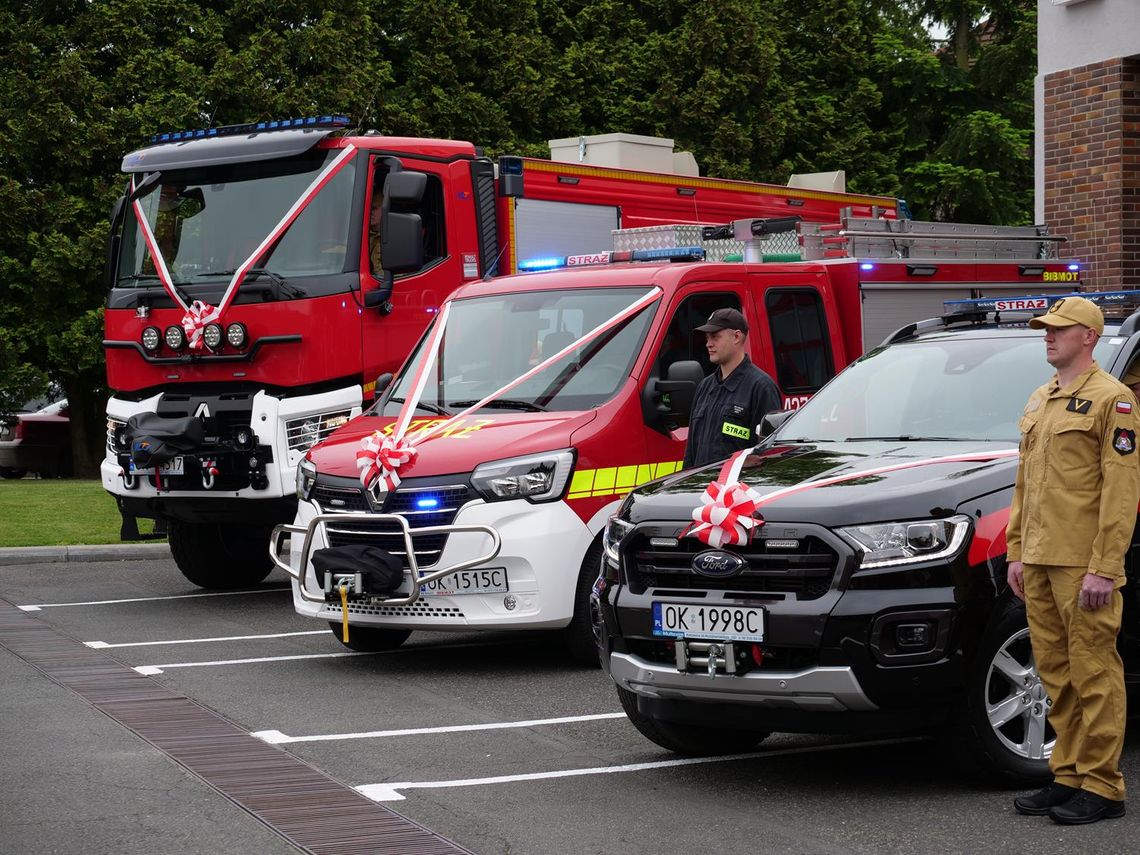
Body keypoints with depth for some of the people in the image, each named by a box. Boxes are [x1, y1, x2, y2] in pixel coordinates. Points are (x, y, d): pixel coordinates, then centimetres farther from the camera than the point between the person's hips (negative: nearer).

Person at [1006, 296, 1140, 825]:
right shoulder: (1040, 401, 19)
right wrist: (1016, 552, 17)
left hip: (1082, 566, -8)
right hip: (1040, 563, 8)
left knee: (1094, 674, -3)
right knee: (1057, 675, 11)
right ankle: (1068, 777, 18)